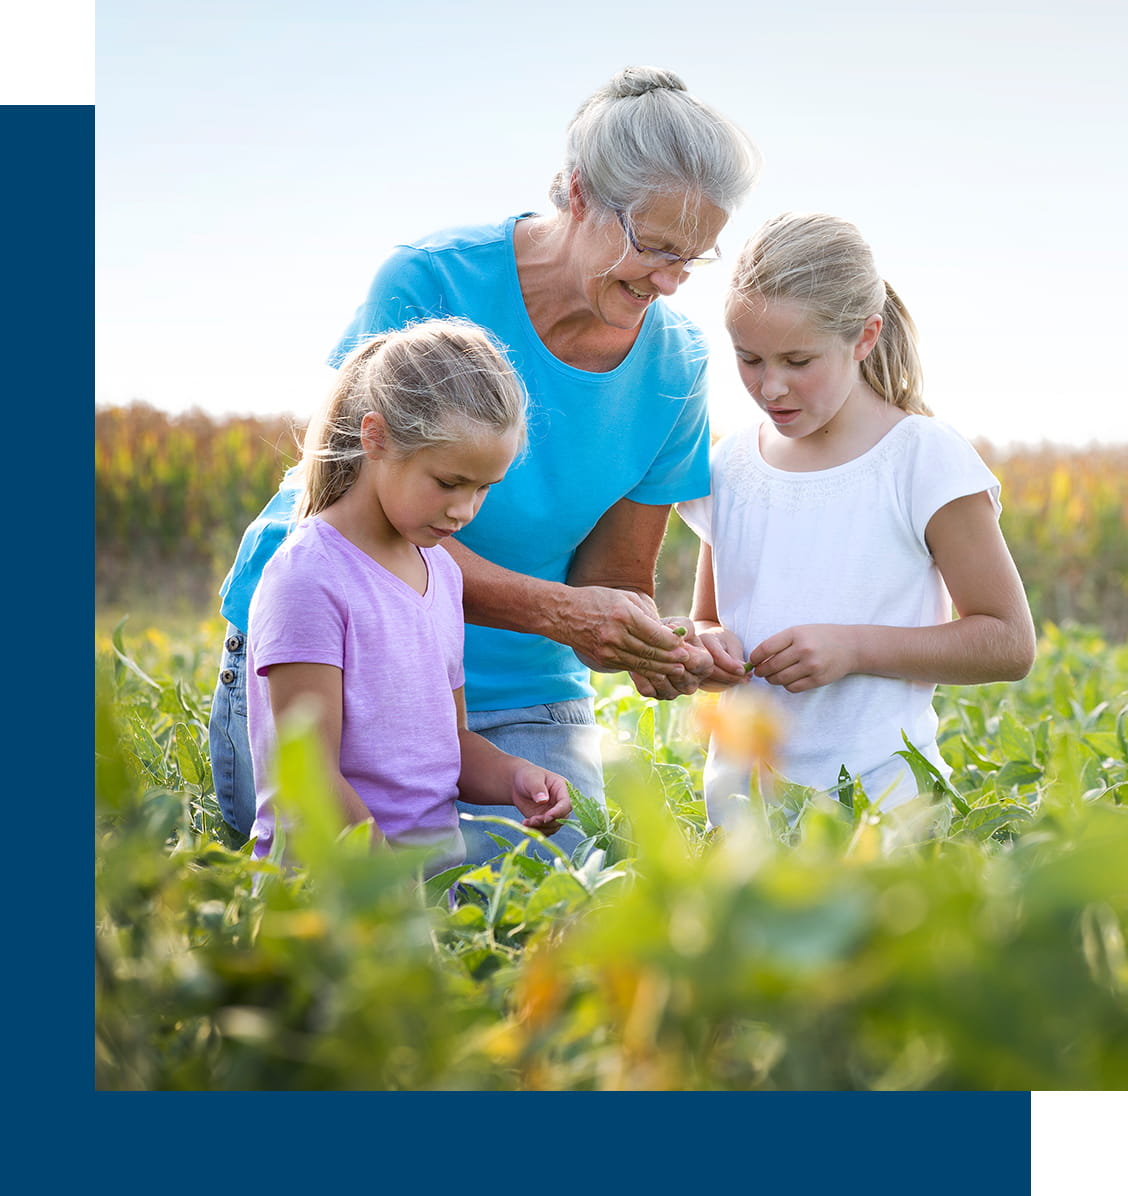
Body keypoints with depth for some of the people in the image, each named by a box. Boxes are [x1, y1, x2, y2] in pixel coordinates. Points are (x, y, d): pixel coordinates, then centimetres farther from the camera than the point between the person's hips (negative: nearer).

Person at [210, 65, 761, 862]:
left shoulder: (673, 365, -2)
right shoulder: (431, 284, -15)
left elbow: (615, 577, 2)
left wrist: (657, 648, -23)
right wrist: (556, 609, -31)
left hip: (518, 692, 4)